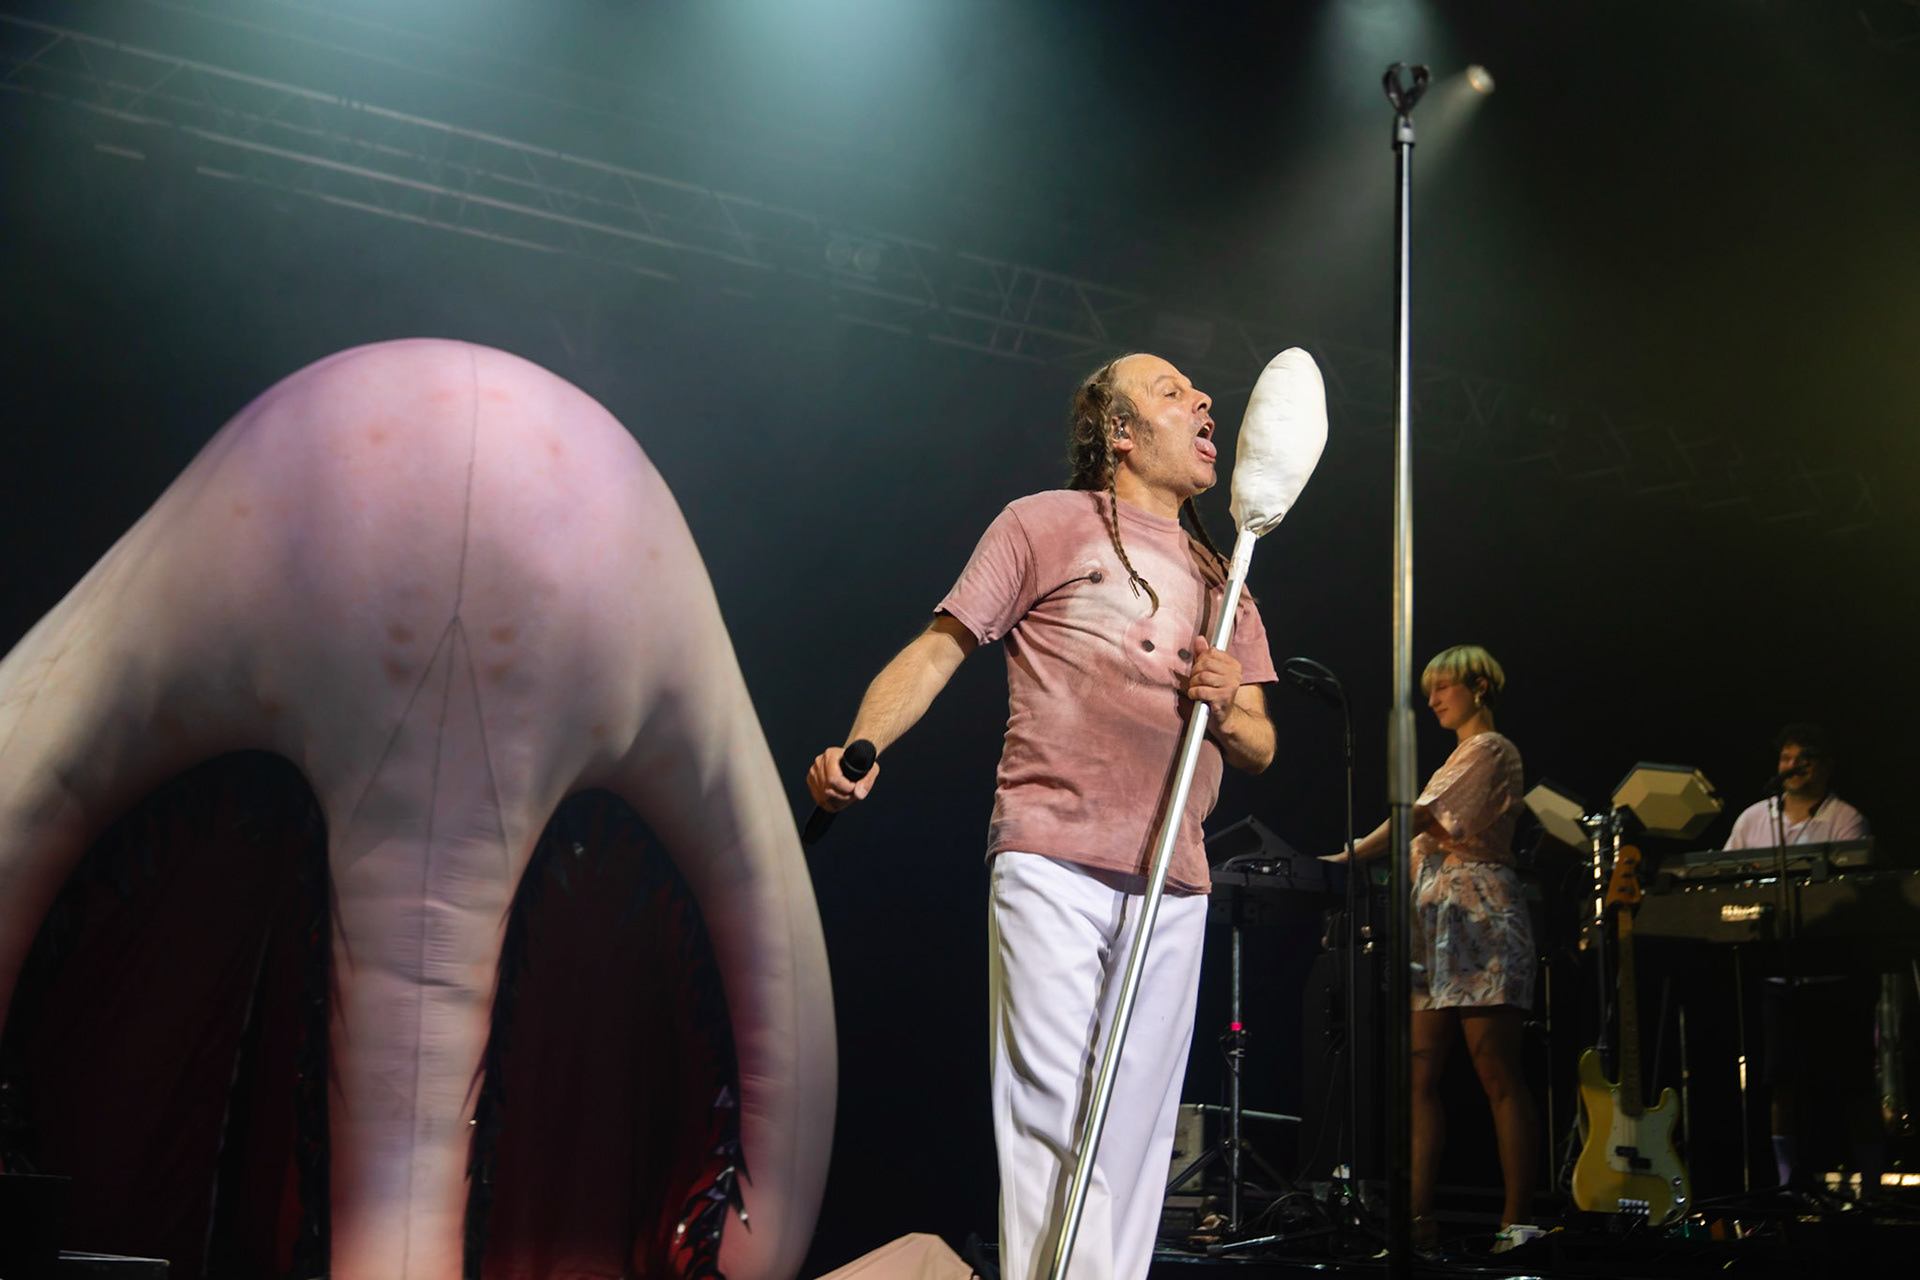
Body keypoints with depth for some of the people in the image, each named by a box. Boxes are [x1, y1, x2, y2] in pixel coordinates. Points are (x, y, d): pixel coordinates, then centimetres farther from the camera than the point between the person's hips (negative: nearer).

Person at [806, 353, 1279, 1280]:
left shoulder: (1220, 581, 23)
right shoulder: (1047, 523, 8)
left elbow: (1259, 748, 23)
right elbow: (938, 649, 3)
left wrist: (1230, 713, -1)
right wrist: (857, 748, -15)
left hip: (1173, 886, 5)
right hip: (1052, 863, -5)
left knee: (1134, 1132, 5)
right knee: (1054, 1118, -10)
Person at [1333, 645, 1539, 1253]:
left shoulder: (1490, 749, -3)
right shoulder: (1459, 757, 25)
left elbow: (1424, 817, -14)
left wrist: (1351, 855, -18)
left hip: (1479, 919, -9)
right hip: (1436, 922, 9)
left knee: (1497, 1072, -9)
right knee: (1418, 1074, 0)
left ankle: (1518, 1221, -7)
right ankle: (1417, 1216, -1)